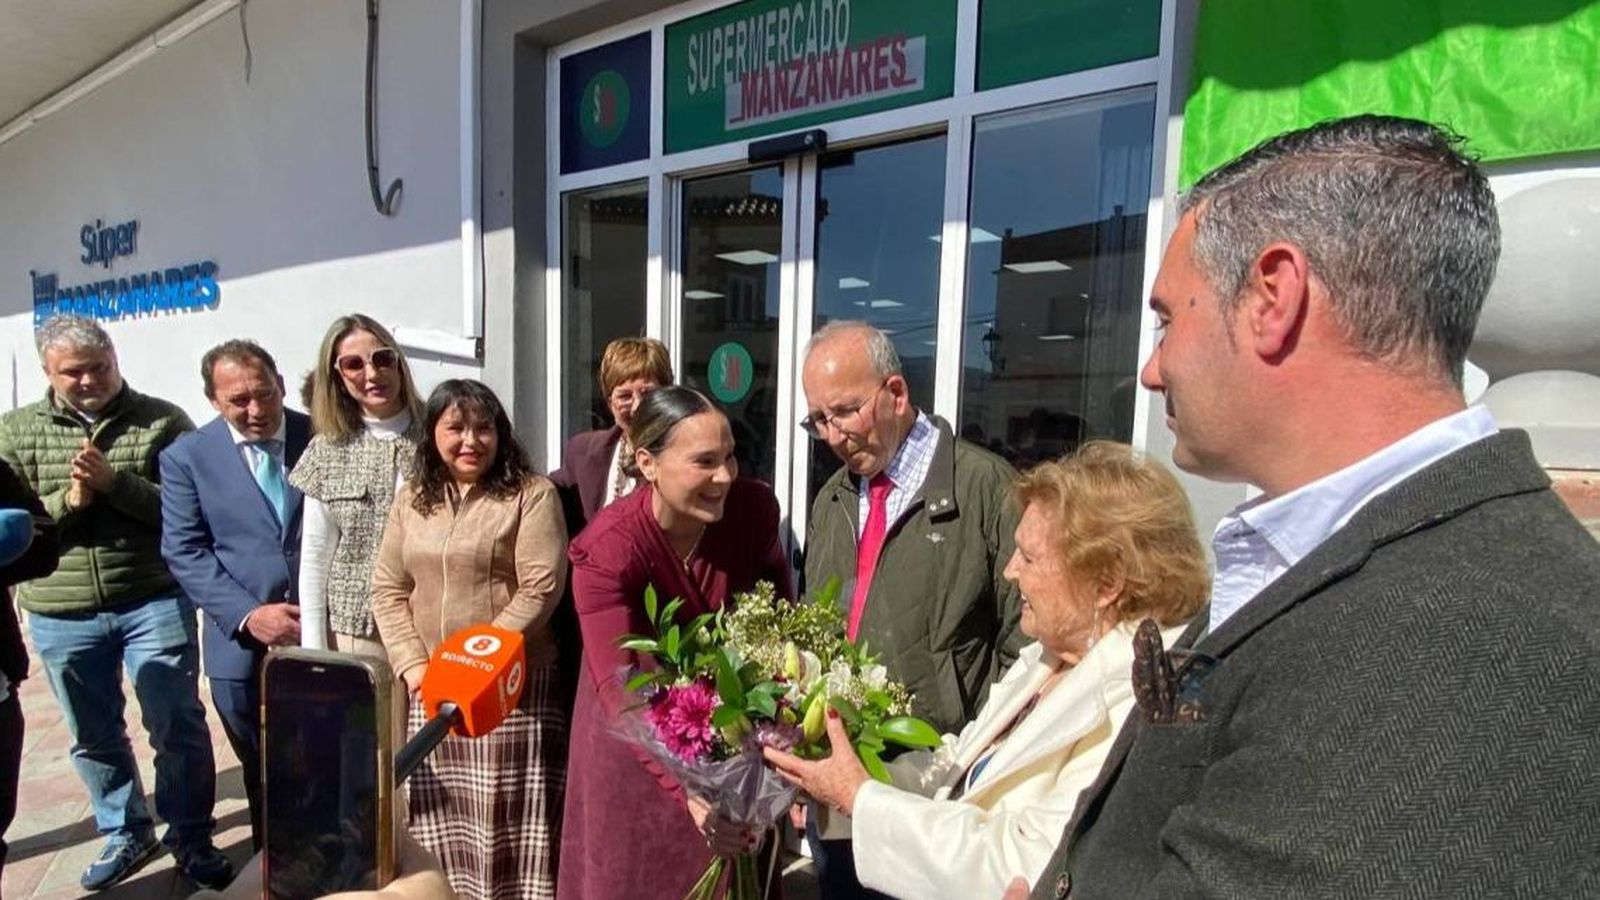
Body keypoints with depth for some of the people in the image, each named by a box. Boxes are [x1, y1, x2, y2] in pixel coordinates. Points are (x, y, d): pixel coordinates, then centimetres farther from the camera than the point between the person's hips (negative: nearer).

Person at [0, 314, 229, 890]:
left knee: (178, 728, 3)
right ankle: (125, 833, 36)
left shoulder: (163, 422, -4)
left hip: (154, 601, -3)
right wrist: (68, 501, -15)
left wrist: (114, 482, -20)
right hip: (61, 614, 3)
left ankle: (190, 837, 21)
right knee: (93, 737, 17)